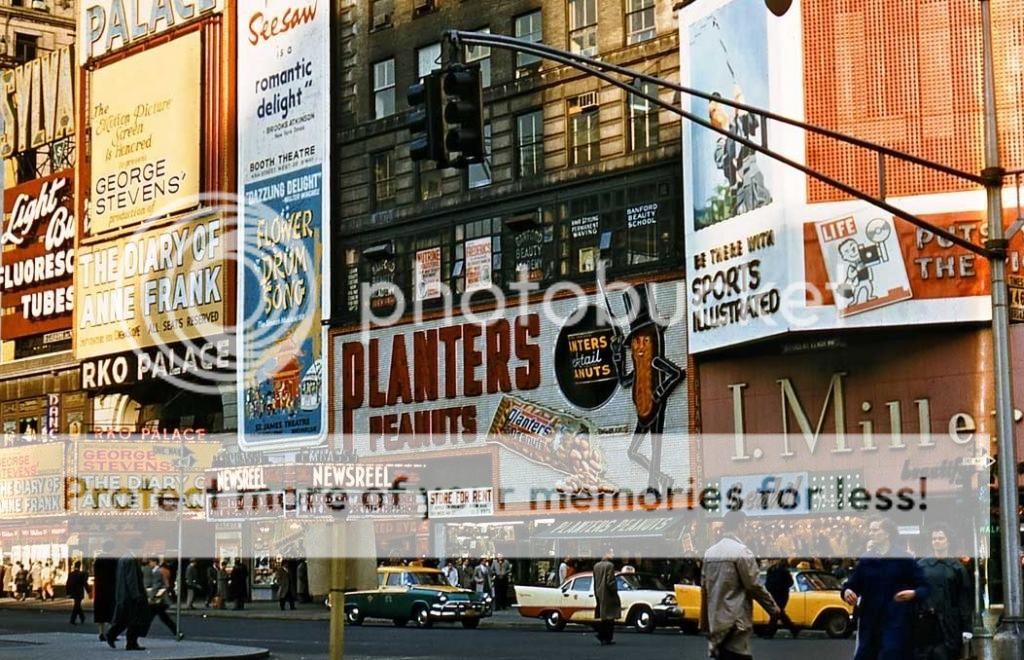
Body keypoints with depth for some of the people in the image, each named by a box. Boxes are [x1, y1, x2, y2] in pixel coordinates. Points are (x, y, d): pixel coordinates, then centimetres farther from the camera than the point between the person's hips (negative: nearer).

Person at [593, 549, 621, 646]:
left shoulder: (596, 566, 8)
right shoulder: (610, 565, -14)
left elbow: (595, 582, 11)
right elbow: (610, 581, -18)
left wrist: (597, 593, 15)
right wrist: (615, 591, -7)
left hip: (599, 595, 7)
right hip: (608, 596, -7)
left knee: (601, 618, 13)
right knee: (609, 618, -2)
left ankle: (601, 638, 16)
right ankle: (607, 639, -3)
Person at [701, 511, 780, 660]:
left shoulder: (710, 553, 11)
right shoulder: (741, 551, -11)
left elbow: (704, 589, 13)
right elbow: (753, 586, -10)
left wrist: (705, 622, 19)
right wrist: (773, 608, 2)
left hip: (716, 621, 8)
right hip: (735, 620, -8)